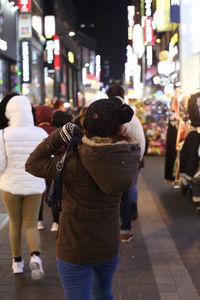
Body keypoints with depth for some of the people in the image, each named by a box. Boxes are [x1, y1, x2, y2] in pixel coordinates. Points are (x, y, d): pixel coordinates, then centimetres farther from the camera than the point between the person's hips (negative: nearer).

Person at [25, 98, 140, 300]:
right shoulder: (128, 158, -12)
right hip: (109, 246, 5)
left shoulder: (75, 164, -25)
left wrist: (61, 135, -17)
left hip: (75, 250, -5)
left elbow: (32, 164, -13)